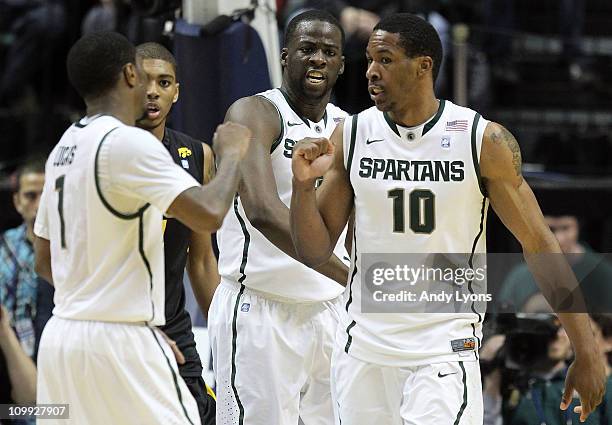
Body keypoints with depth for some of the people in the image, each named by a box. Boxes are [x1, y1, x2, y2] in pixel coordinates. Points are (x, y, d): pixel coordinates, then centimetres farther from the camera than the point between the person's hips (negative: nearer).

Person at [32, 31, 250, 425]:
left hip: (60, 334, 9)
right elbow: (208, 215, -24)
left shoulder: (63, 149, 13)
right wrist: (232, 155, -5)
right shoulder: (129, 142, -13)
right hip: (118, 343, -9)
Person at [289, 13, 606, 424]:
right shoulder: (351, 136, 1)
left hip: (445, 349, -3)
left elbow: (538, 244, -2)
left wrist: (587, 352, -4)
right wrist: (304, 185, -14)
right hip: (363, 349, 3)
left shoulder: (484, 140, -7)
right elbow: (315, 252, 6)